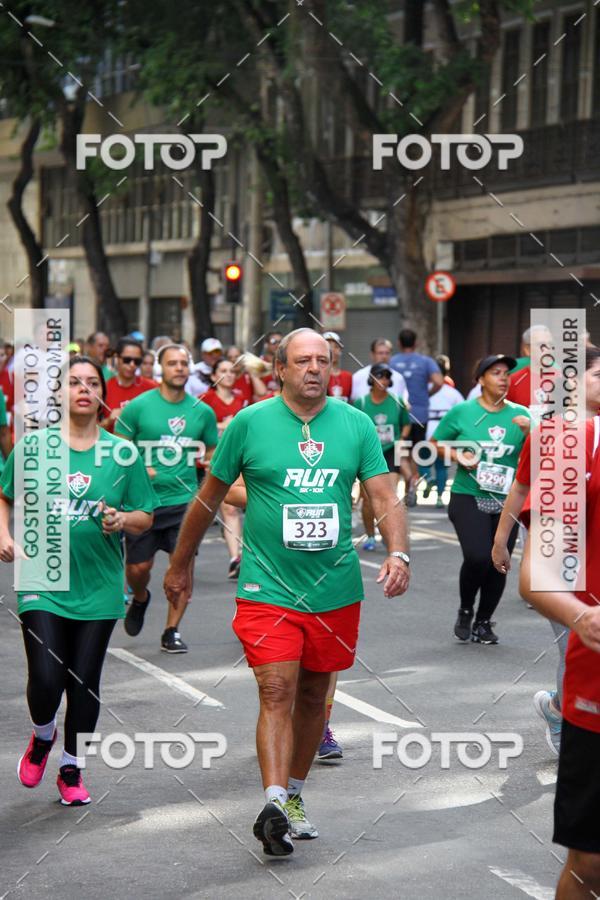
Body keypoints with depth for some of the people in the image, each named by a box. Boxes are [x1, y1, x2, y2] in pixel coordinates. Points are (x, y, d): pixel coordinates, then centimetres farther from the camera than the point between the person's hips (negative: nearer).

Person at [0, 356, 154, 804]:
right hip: (43, 583, -1)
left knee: (85, 683, 5)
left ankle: (71, 769, 25)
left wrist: (123, 519, -14)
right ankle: (42, 737, 25)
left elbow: (146, 518, 7)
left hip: (99, 587, 1)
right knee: (46, 680, -10)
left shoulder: (123, 453, 1)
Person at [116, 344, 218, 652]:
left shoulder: (203, 411, 5)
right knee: (138, 567, 3)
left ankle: (172, 631, 6)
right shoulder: (138, 406, -3)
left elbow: (212, 451, 20)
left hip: (185, 500, 1)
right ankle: (140, 599, 39)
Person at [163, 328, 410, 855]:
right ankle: (274, 804, -19)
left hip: (336, 589, 3)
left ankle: (294, 797, 28)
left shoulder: (357, 424, 2)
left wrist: (398, 554, -20)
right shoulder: (250, 423, -3)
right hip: (268, 588, -3)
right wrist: (180, 566, 13)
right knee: (277, 692, -14)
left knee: (313, 695, 13)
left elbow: (384, 498, -1)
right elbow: (209, 498, 6)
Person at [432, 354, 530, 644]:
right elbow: (436, 443, 9)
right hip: (468, 498, -3)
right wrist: (458, 456, -9)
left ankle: (483, 622, 22)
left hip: (507, 501, 3)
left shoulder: (519, 414, 6)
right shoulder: (461, 412, -1)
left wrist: (529, 432, -12)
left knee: (499, 564, 3)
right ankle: (465, 611, 8)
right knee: (478, 557, -19)